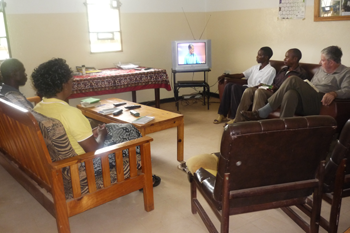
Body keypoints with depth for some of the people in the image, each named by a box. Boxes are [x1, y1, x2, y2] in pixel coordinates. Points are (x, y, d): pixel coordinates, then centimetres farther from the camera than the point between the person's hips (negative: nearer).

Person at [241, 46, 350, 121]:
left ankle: (263, 112, -27)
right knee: (291, 93, -32)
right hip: (305, 102, 6)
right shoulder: (322, 69, 30)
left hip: (321, 103, -6)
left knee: (293, 80, -25)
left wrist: (333, 93, -26)